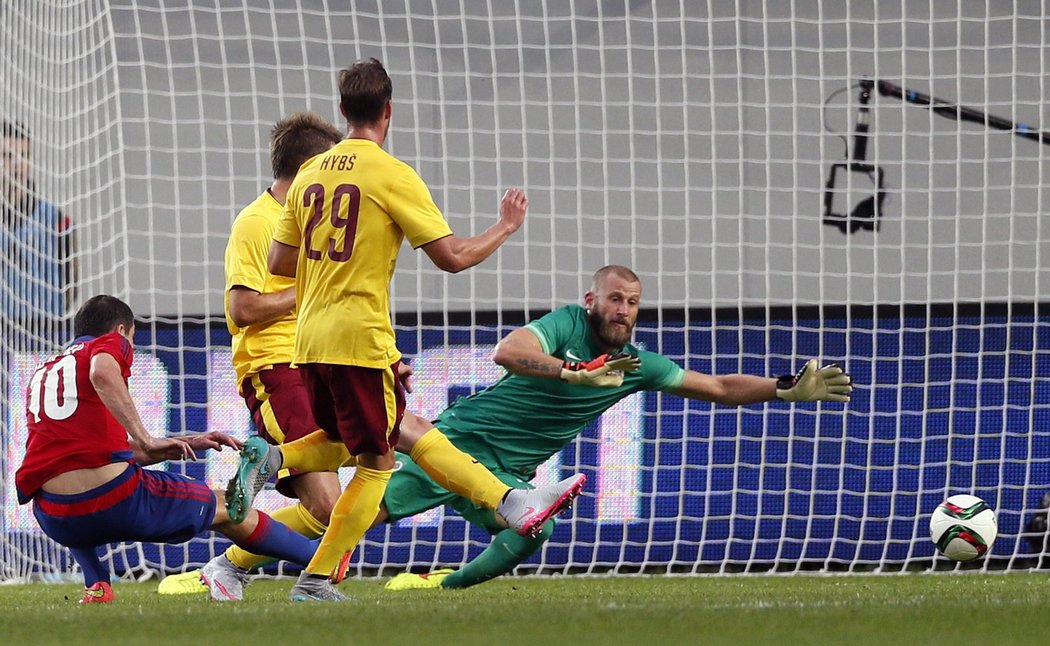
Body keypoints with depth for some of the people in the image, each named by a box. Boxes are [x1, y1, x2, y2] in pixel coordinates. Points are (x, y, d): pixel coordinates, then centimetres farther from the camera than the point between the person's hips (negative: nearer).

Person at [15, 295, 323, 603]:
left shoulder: (42, 372, 28)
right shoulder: (111, 344, 10)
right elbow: (102, 374, -19)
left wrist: (184, 444, 32)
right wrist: (147, 440, -14)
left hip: (55, 520, 5)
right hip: (117, 500, -5)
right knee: (227, 509, 18)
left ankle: (95, 585, 24)